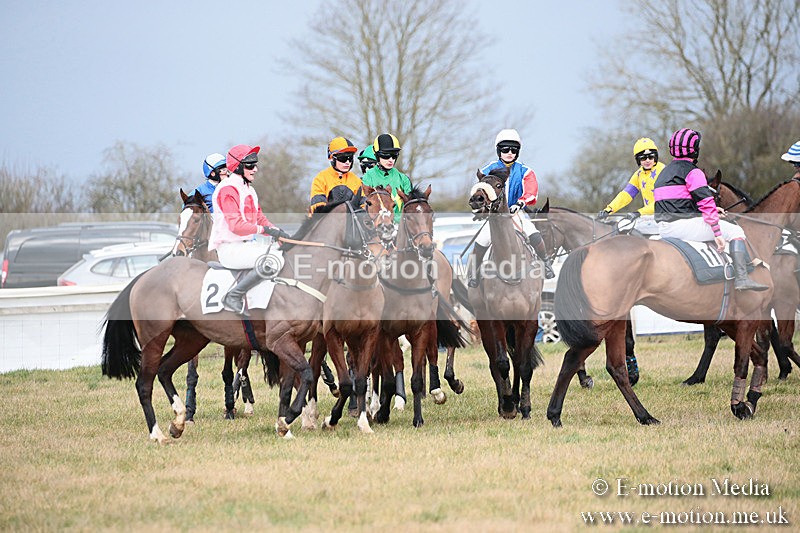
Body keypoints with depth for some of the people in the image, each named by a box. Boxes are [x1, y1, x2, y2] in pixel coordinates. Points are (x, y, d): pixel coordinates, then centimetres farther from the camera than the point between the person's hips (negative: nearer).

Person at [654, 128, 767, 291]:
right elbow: (706, 202, -15)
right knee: (735, 231, -2)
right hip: (683, 224, -9)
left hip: (664, 229, 9)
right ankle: (741, 278, -14)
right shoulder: (692, 172, -7)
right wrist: (717, 233, -16)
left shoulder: (664, 172, 22)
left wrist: (711, 210, 29)